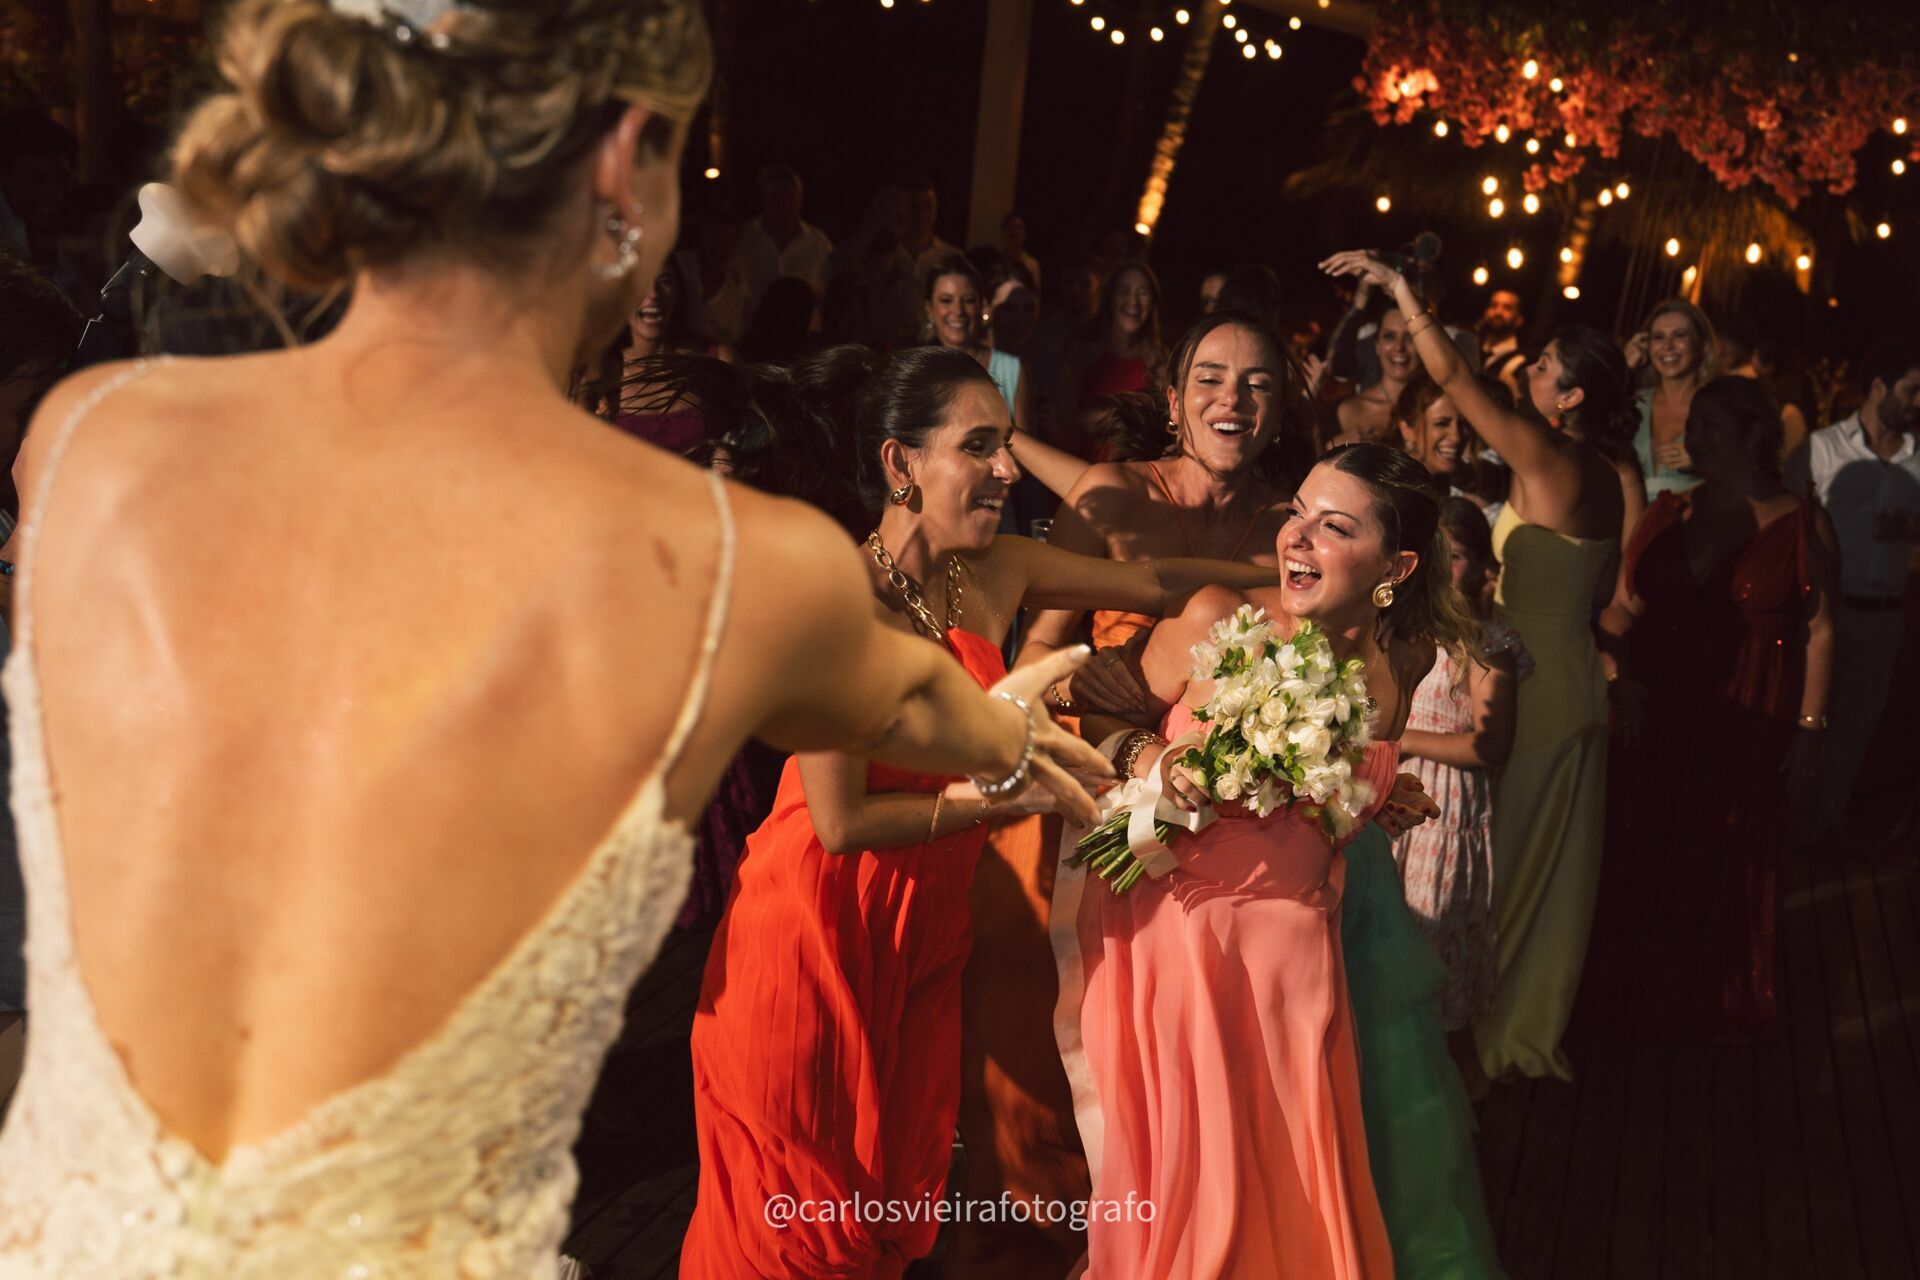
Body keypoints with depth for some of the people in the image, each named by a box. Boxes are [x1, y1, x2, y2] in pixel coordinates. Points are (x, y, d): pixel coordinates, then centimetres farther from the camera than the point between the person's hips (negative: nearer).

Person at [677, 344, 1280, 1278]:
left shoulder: (998, 576, 0)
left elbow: (1158, 584, 15)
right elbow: (842, 822, -20)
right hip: (816, 938, -6)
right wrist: (1002, 794, -14)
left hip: (923, 933, 6)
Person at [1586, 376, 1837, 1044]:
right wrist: (1623, 684, -11)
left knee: (1730, 870, 9)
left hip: (1748, 730, -3)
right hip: (1658, 718, 3)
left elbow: (1819, 633, -5)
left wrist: (1809, 729, -8)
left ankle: (1720, 1005, 31)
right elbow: (1625, 607, 3)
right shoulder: (1668, 512, 5)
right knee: (1641, 859, 10)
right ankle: (1637, 998, 30)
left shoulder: (1802, 524, -5)